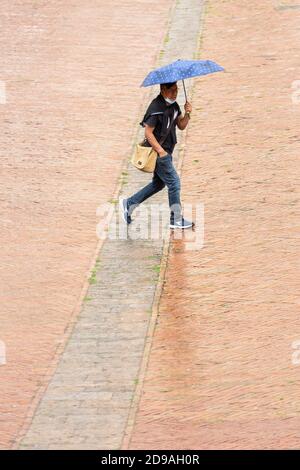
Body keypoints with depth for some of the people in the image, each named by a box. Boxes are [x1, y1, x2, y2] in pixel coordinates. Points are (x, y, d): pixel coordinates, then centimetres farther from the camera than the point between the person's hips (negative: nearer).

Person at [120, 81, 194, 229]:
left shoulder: (173, 105, 7)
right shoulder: (156, 108, -21)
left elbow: (181, 126, 9)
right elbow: (148, 133, -21)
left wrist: (187, 114, -11)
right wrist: (161, 151, -22)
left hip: (165, 151, 10)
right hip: (157, 151, -10)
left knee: (158, 184, 17)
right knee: (173, 182, -5)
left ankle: (128, 203, 27)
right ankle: (176, 220, 5)